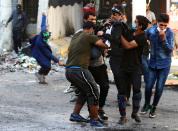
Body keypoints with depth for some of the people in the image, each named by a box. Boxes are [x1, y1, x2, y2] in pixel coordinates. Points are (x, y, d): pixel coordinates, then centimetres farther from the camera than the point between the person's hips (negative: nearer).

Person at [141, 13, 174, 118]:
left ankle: (154, 108, 24)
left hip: (164, 65, -2)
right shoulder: (151, 31, -7)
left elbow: (170, 49, -16)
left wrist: (163, 38, -27)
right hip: (153, 63, 2)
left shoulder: (170, 33, -13)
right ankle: (147, 105, 28)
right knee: (149, 86, 0)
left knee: (159, 88, 2)